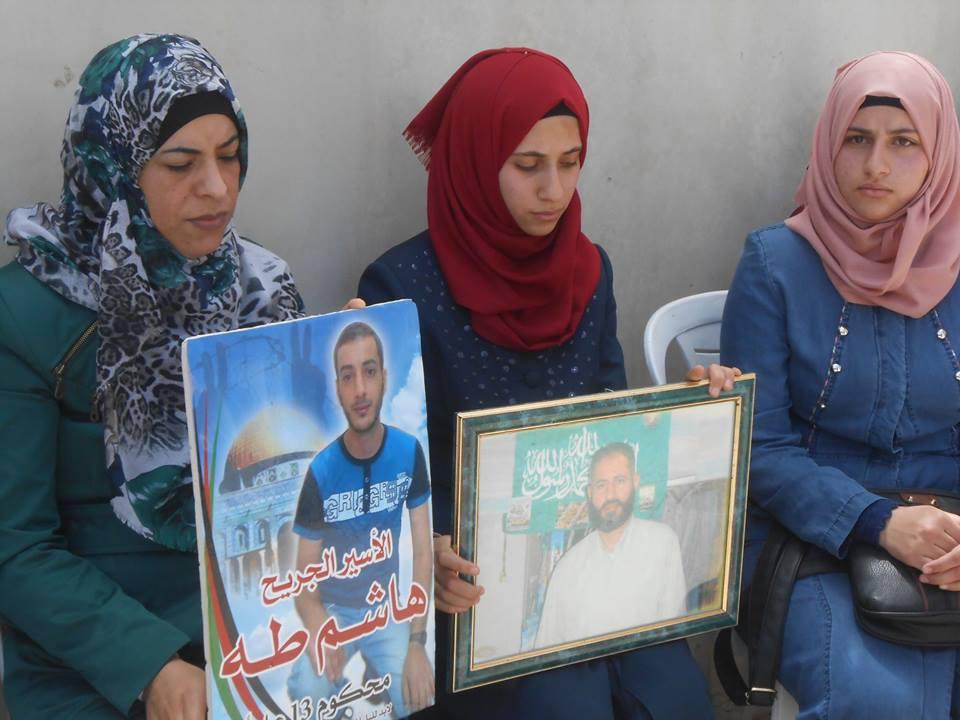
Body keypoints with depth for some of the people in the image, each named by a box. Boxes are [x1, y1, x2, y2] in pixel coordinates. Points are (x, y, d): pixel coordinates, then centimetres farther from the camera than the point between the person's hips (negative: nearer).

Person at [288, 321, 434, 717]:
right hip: (334, 609, -2)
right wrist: (319, 634, -32)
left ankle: (378, 675, 10)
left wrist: (417, 642, -15)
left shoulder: (408, 451, -10)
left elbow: (422, 553, -6)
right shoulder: (320, 472, -16)